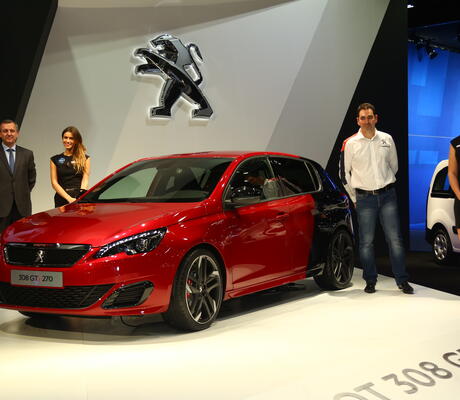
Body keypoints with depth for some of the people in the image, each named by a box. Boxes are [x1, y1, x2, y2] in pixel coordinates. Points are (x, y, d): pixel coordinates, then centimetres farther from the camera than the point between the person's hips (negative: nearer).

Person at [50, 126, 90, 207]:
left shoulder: (84, 159, 12)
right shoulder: (55, 159, 13)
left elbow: (85, 180, 2)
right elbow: (54, 183, 5)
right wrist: (69, 198, -10)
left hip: (80, 199, -1)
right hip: (61, 199, 1)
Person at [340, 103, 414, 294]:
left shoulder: (387, 139, 5)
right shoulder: (350, 144, -3)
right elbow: (344, 173, 5)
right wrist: (355, 199, 8)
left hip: (387, 196, 2)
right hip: (364, 199, -2)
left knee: (395, 239, 0)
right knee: (366, 242, 2)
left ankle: (402, 280, 7)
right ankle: (370, 281, 13)